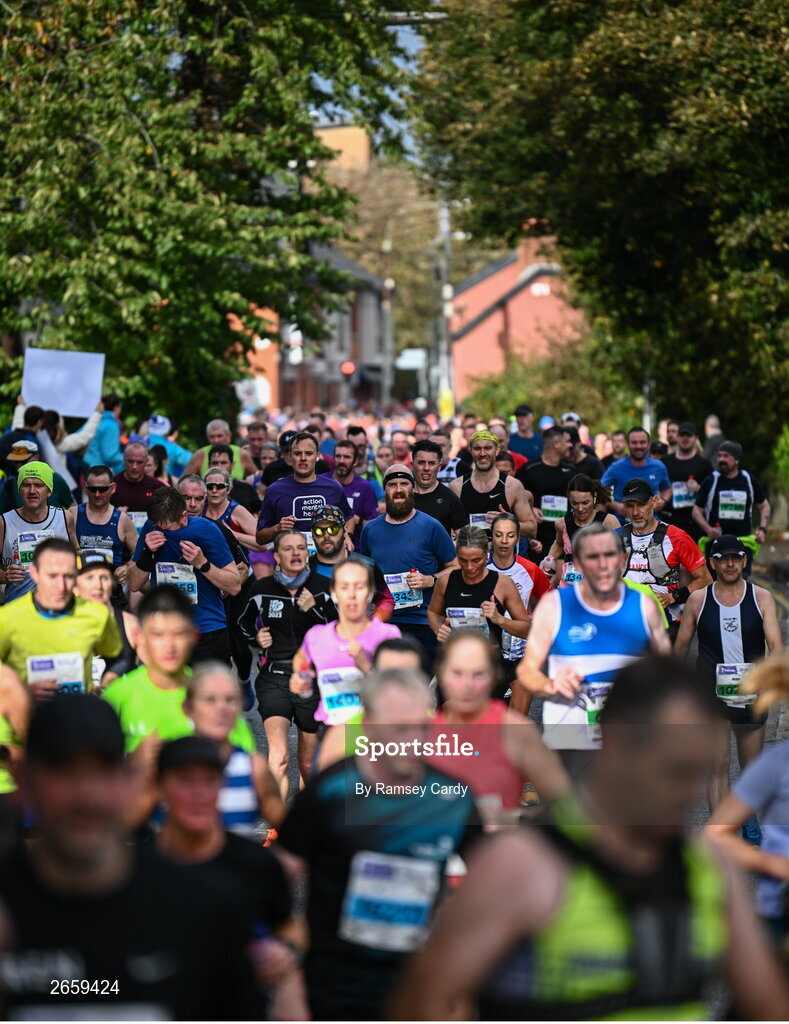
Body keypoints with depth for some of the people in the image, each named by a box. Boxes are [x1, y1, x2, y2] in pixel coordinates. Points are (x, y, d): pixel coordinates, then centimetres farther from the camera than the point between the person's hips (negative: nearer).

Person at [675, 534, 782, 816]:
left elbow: (776, 645, -11)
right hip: (712, 695, -1)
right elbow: (681, 645, 10)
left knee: (751, 766, 14)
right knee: (718, 766, -6)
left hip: (751, 697, 1)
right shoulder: (698, 600, -1)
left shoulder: (761, 599, -2)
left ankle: (749, 818, 37)